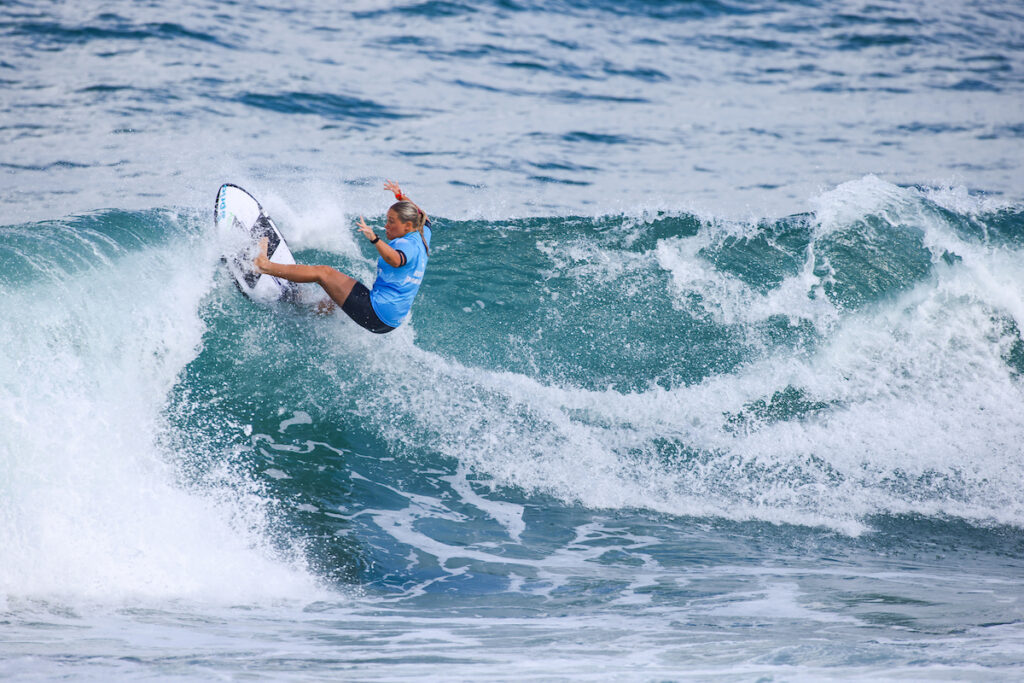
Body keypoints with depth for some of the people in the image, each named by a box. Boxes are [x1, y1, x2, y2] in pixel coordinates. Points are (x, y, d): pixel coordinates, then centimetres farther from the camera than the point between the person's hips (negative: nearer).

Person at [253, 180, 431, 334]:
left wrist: (374, 239, -55)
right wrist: (402, 197, 34)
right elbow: (422, 217, 34)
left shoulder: (408, 244, -18)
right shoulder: (421, 237, 10)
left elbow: (396, 260, -43)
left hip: (376, 312, -10)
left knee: (324, 272, -4)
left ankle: (264, 265, 2)